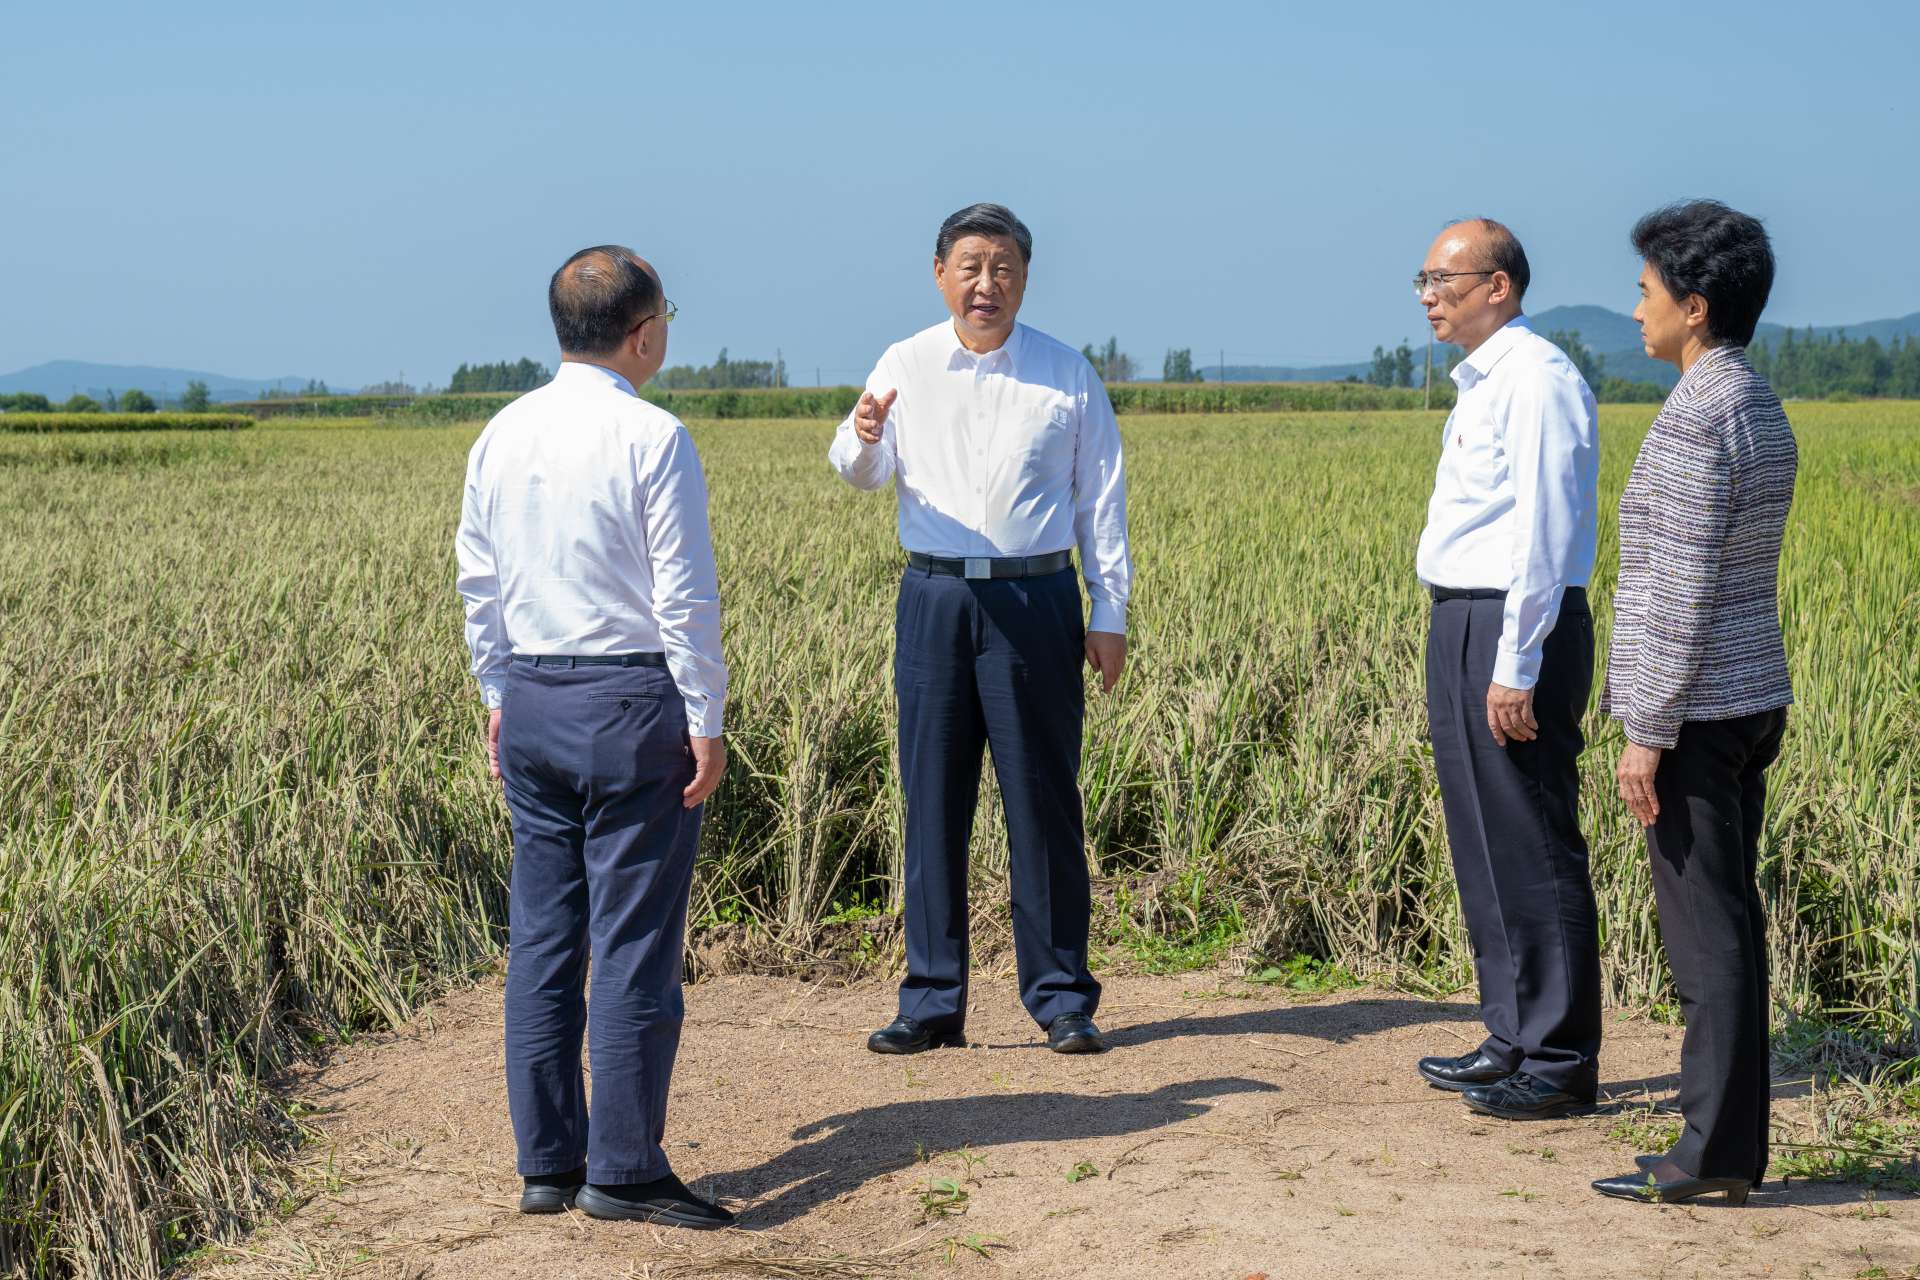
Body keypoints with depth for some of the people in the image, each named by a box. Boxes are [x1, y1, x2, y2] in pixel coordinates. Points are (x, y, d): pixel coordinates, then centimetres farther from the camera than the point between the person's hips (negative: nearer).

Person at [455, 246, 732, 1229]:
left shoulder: (501, 437, 8)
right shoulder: (653, 438, -11)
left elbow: (478, 582, 13)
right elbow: (685, 595, -11)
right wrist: (705, 722, -6)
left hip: (532, 703, 7)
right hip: (634, 700, -6)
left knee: (542, 936, 10)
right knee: (634, 942, -1)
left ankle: (546, 1164, 17)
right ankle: (622, 1172, 3)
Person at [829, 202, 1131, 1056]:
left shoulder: (1067, 374, 6)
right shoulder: (906, 365, 8)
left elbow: (1101, 500, 9)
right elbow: (862, 473, -2)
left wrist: (1109, 614, 4)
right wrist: (862, 436, -26)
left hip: (1035, 600, -1)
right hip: (935, 599, 1)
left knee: (1044, 800, 1)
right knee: (933, 801, 4)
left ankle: (1061, 996, 11)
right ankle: (933, 1001, 12)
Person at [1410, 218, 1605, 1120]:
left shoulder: (1536, 379, -13)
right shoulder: (1479, 383, 17)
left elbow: (1543, 533, -19)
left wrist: (1515, 668, -21)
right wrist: (1474, 655, 16)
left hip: (1514, 632, -10)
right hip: (1461, 625, 10)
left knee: (1531, 851, -4)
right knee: (1483, 844, 15)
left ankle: (1559, 1063, 4)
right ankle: (1512, 1038, 25)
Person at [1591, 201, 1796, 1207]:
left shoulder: (1695, 419, -17)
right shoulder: (1763, 410, 13)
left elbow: (1681, 588, -20)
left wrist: (1647, 731, -17)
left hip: (1698, 710, -9)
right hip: (1753, 699, 9)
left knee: (1705, 932, -4)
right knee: (1729, 925, 11)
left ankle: (1713, 1152, 2)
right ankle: (1736, 1148, 17)